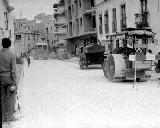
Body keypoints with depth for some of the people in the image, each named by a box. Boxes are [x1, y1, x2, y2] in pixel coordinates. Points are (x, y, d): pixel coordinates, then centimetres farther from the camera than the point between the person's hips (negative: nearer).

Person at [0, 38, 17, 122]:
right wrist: (14, 82, -7)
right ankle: (9, 117, 7)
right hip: (9, 78, -4)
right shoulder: (12, 55, -10)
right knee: (10, 98, 5)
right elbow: (13, 70, -12)